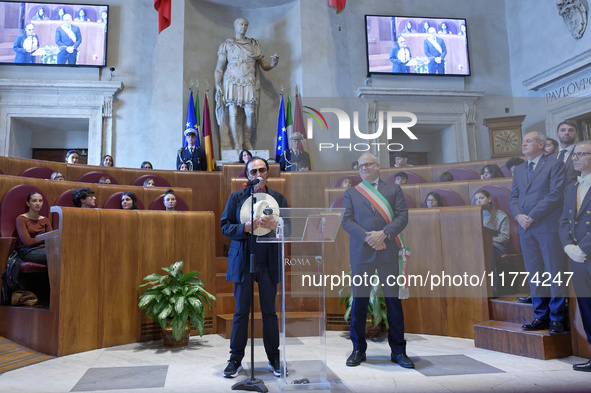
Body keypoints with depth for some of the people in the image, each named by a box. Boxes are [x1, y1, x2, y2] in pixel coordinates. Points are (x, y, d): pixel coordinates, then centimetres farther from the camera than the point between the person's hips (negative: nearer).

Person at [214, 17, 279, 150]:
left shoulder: (254, 44, 18)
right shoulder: (226, 44, 13)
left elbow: (265, 66, 16)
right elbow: (219, 67, 9)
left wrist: (273, 63, -7)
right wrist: (217, 85, -6)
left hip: (249, 84, 1)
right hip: (232, 83, -1)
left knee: (251, 114, -11)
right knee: (233, 115, -9)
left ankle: (247, 141, 10)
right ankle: (237, 147, -5)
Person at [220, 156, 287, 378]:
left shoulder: (278, 199, 10)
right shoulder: (236, 198, 7)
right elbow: (225, 227, 2)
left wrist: (275, 225, -17)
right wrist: (246, 227, -16)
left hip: (269, 262, 1)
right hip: (243, 261, -1)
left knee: (270, 311, 6)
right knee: (241, 311, 4)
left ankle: (274, 359, 18)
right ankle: (236, 360, 16)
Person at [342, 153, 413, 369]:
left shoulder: (394, 190, 12)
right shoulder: (351, 193, 12)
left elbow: (403, 217, 1)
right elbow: (346, 220, 1)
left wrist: (383, 233, -14)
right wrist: (368, 238, -12)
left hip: (388, 252, 0)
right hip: (361, 252, 0)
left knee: (393, 300, 4)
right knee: (359, 301, 4)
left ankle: (398, 351, 16)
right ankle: (358, 349, 17)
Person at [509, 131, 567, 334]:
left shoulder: (555, 165, -1)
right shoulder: (519, 169, 18)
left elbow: (555, 195, -11)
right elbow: (513, 197, 14)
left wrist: (532, 216, -14)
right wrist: (518, 215, -5)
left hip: (548, 226, -5)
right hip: (526, 228, 6)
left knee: (554, 273, -1)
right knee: (534, 275, 8)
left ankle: (557, 318, 9)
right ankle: (541, 316, 16)